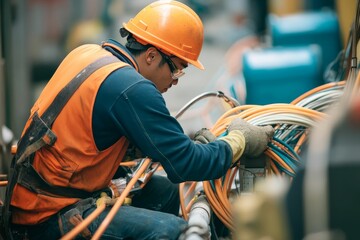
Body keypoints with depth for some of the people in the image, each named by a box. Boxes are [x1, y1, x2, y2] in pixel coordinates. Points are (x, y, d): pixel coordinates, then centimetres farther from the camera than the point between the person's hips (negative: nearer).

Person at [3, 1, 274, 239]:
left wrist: (189, 139, 9)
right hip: (53, 217, -10)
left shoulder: (87, 53, 6)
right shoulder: (130, 89, -21)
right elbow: (186, 165, -17)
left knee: (169, 191, 17)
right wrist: (240, 140, -2)